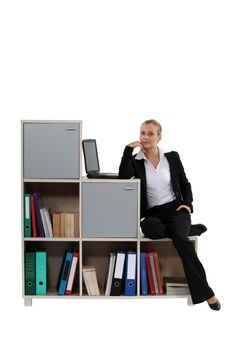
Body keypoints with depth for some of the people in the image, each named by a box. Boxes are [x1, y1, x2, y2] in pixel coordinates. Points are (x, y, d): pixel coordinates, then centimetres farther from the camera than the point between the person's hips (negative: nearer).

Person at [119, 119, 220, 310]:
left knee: (179, 237, -33)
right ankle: (187, 229, -11)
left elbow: (185, 184, 14)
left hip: (175, 208, 0)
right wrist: (128, 149, -12)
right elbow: (123, 175, -17)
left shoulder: (172, 157, 7)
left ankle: (205, 292, -31)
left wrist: (188, 204, -3)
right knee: (150, 228, -39)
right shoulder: (135, 161, 5)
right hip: (152, 213, 1)